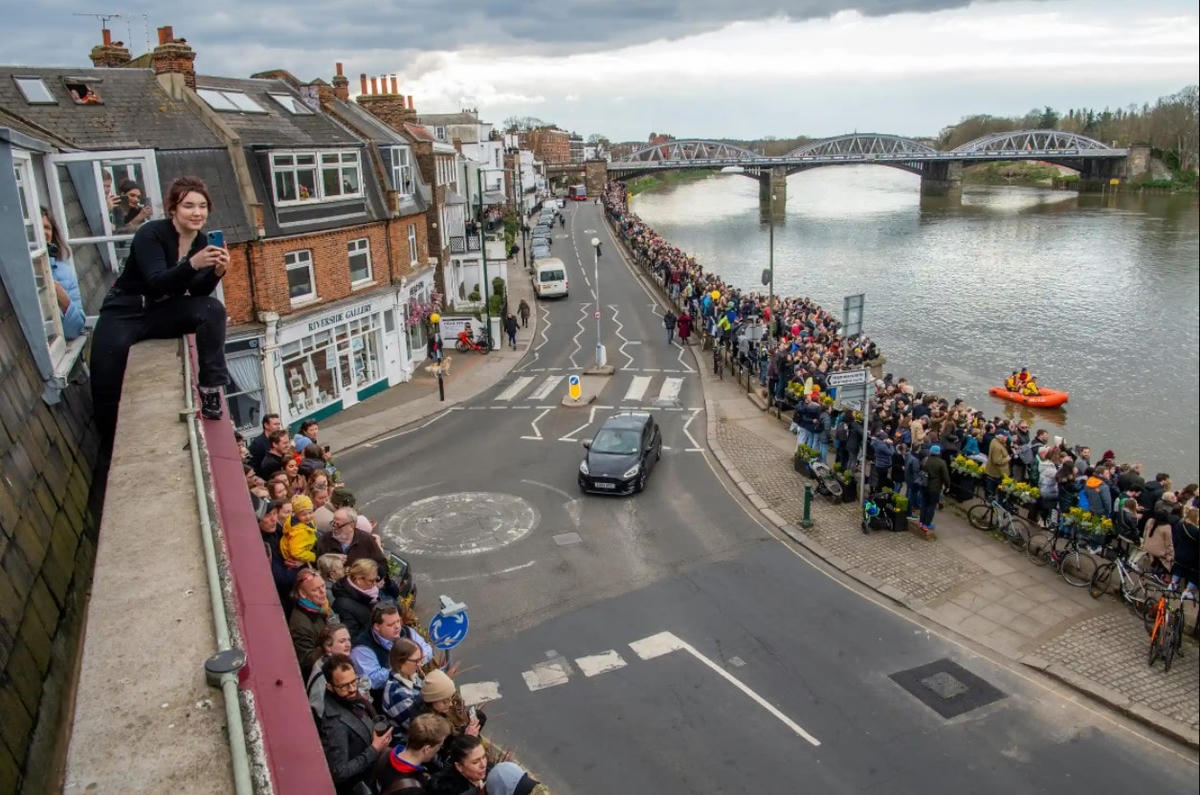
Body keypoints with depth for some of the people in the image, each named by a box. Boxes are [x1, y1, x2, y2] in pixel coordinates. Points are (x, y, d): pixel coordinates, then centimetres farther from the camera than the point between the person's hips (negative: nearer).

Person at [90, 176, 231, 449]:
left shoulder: (203, 242, -3)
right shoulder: (151, 233, -17)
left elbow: (197, 293, -8)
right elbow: (156, 282, -29)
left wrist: (217, 271, -27)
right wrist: (193, 264, -44)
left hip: (164, 312, 4)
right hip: (126, 312, -3)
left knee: (213, 309, -21)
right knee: (111, 349, -25)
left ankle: (211, 387, -16)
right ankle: (109, 444, -11)